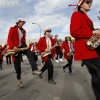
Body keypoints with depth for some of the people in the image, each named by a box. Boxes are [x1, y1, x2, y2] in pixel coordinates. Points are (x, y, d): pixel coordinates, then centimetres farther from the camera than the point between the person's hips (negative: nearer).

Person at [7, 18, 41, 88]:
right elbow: (9, 39, -10)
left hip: (22, 46, 4)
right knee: (17, 64, 1)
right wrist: (13, 46, -24)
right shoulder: (12, 29, 0)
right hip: (15, 48, -4)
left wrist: (25, 45, 4)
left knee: (30, 53, -26)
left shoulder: (23, 31, 17)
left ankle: (35, 70, -33)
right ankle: (19, 79, 16)